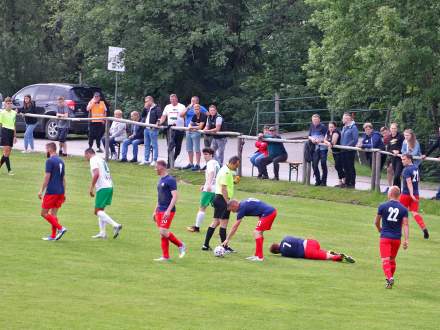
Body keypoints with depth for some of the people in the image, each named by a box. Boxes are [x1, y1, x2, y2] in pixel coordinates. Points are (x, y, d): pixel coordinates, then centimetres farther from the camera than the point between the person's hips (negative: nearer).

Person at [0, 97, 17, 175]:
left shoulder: (14, 113, 14)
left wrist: (15, 136, 21)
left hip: (11, 132, 6)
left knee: (8, 152, 5)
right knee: (6, 151, -11)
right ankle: (9, 170, -12)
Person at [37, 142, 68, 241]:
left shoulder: (50, 161, -11)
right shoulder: (61, 161, 14)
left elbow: (47, 177, -16)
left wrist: (41, 191, -12)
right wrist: (63, 193, 21)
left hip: (51, 191, -8)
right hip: (60, 192, 8)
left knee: (44, 213, -1)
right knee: (53, 214, 11)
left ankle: (60, 228, -12)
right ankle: (53, 236, 8)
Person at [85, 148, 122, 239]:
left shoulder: (93, 160, -5)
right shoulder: (102, 160, 22)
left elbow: (96, 174, -20)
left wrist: (91, 188, -15)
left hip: (102, 188, -9)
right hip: (109, 186, 9)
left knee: (98, 211, -8)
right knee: (100, 210, 16)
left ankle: (115, 225, -22)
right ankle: (102, 233, 12)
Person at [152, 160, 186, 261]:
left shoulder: (170, 180, -12)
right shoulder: (160, 180, 16)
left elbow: (175, 197, -18)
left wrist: (168, 210, -25)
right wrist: (155, 211, 23)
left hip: (167, 211, -9)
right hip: (160, 210, 9)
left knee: (163, 232, -16)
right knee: (162, 234, 6)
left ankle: (180, 245, 3)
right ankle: (165, 256, 9)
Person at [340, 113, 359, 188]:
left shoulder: (353, 127, -11)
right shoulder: (344, 128, 15)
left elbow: (355, 140, -16)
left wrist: (347, 146, -19)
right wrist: (341, 145, 7)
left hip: (350, 150, -8)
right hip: (344, 151, 8)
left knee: (350, 167, -3)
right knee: (345, 167, 11)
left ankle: (352, 183, 2)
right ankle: (347, 182, 18)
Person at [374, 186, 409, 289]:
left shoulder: (383, 206, -4)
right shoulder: (403, 209, 0)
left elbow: (376, 222, 6)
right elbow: (405, 225, -7)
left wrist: (379, 229, 27)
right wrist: (406, 240, -9)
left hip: (385, 237, -3)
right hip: (397, 238, 3)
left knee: (385, 260, -7)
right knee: (392, 260, 19)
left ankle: (389, 278, -29)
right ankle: (390, 278, 29)